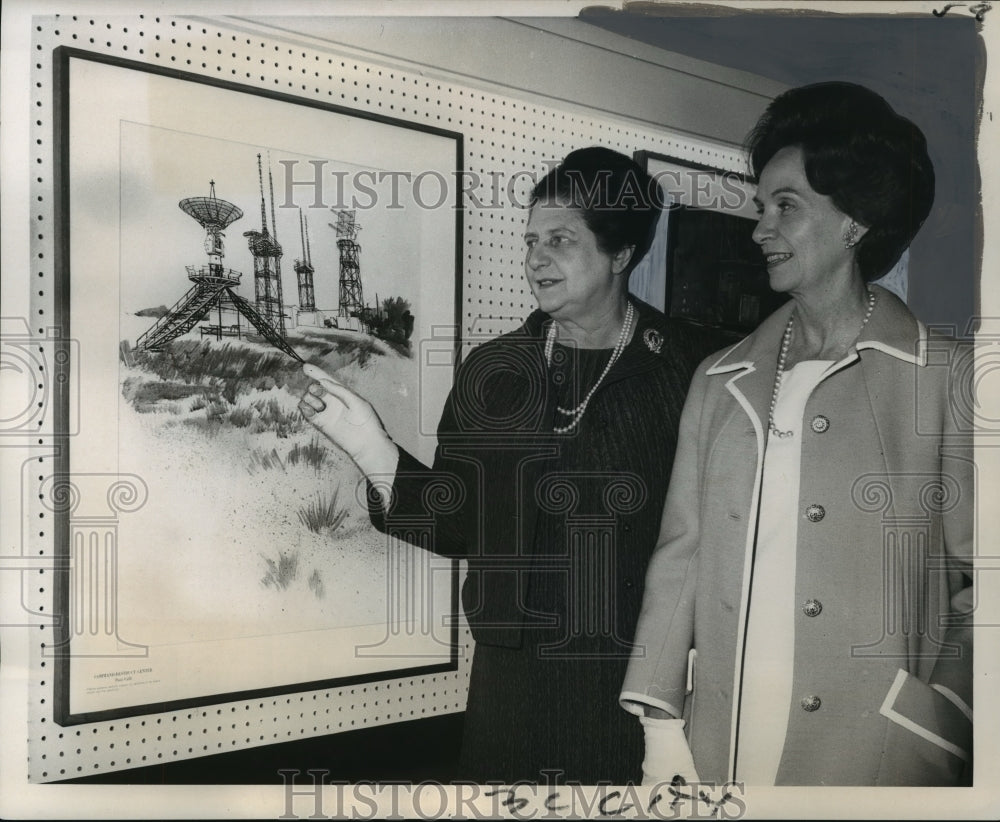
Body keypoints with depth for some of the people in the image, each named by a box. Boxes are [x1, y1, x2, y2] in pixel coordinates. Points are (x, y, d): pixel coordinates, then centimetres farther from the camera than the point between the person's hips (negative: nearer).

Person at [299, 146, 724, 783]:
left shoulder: (685, 371, -8)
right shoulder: (492, 369, 4)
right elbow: (457, 528, 3)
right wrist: (372, 448, -8)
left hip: (634, 681, -3)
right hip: (510, 675, 3)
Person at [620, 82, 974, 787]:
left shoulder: (947, 378, -3)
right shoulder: (720, 381, 8)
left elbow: (977, 578, -2)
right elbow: (681, 555, 7)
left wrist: (939, 722, -12)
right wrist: (660, 726, 2)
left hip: (874, 754, -3)